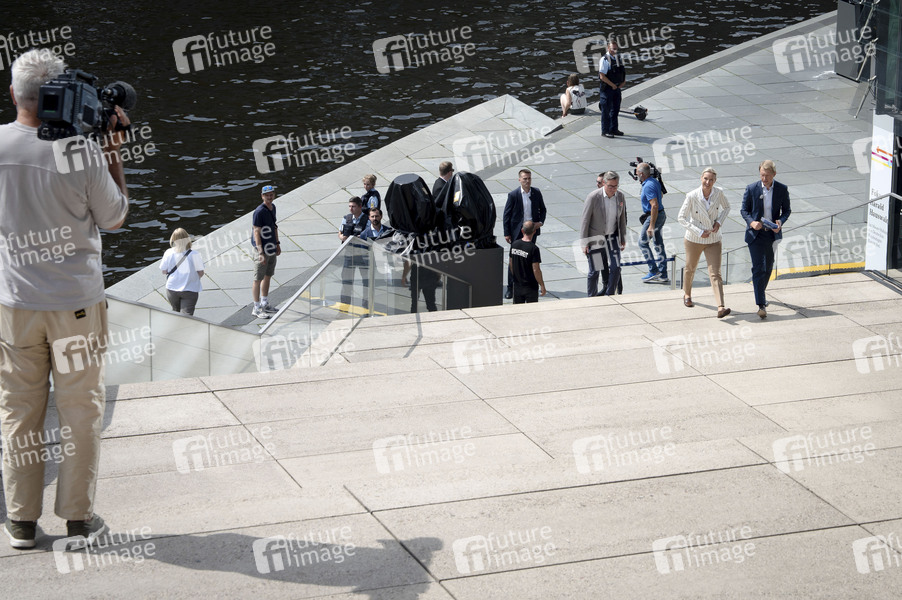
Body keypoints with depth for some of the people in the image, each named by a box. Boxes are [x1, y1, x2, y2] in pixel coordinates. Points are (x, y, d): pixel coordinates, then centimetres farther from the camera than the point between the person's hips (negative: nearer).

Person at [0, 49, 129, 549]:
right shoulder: (83, 151, -15)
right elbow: (114, 217, -1)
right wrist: (113, 150, 4)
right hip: (76, 301, -2)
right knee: (80, 409, 8)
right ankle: (78, 518, 13)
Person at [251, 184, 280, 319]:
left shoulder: (273, 207, 8)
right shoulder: (259, 212, -19)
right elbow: (256, 233, -20)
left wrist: (277, 244, 22)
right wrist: (261, 253, -24)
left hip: (271, 248, 9)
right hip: (262, 248, -9)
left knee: (268, 276, 18)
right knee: (258, 279, -2)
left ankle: (265, 304, 31)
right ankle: (257, 308, 4)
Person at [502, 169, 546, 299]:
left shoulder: (536, 193, 1)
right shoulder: (513, 195, -9)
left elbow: (542, 210, 14)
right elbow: (506, 215, -5)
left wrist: (540, 222, -4)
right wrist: (506, 233, -9)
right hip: (517, 232, -3)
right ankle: (510, 288, 6)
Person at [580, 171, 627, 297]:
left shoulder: (620, 196, -4)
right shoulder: (593, 197, -18)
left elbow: (622, 218, 9)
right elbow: (585, 220, -13)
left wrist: (623, 238, 13)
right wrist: (584, 243, -13)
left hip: (612, 237, 4)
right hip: (595, 239, -4)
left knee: (616, 268, -3)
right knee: (594, 271, 1)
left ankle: (608, 295, 14)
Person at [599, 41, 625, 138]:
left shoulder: (618, 58, 11)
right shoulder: (605, 60, -13)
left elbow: (623, 73, 21)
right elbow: (602, 76, -19)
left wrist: (623, 82, 2)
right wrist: (613, 85, -14)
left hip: (617, 88, 8)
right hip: (607, 89, -8)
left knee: (615, 109, 14)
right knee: (606, 111, -2)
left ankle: (614, 129, 25)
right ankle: (605, 131, 4)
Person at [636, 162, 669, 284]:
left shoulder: (648, 186, -22)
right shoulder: (654, 181, 9)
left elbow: (655, 205, -28)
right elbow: (661, 195, 27)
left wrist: (651, 225, -28)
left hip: (653, 217, -10)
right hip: (661, 215, 10)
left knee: (642, 242, 1)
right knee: (659, 244, 10)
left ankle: (653, 271, 0)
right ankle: (663, 275, 12)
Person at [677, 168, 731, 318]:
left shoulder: (719, 193, -9)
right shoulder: (692, 196, -18)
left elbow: (726, 207, 11)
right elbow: (681, 217, -12)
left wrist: (719, 222, -7)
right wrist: (699, 232, -17)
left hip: (713, 240, 1)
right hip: (694, 239, -1)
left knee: (715, 273, -9)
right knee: (690, 268, 21)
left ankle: (720, 308, -19)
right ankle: (687, 294, 49)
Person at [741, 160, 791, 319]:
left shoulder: (782, 189, -3)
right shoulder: (751, 189, -6)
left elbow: (787, 210, 7)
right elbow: (744, 210, 2)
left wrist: (780, 222, -14)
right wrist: (751, 222, -18)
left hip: (773, 234, 3)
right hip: (756, 234, -3)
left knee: (768, 267, 17)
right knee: (758, 268, -11)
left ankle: (761, 292, 44)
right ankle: (761, 305, -14)